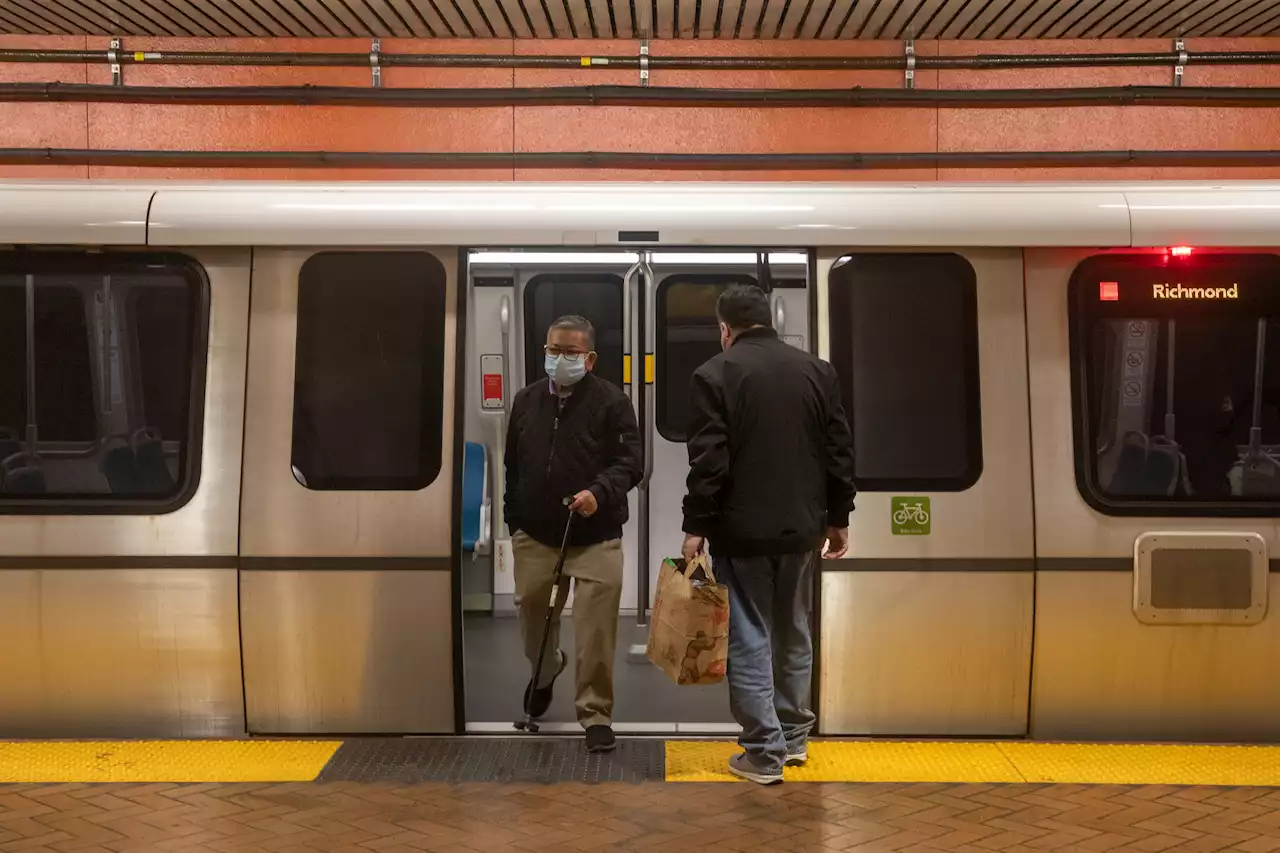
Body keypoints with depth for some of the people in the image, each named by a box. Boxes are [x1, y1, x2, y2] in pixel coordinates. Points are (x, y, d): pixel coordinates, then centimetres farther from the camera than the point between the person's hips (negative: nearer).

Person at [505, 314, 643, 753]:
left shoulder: (611, 401, -7)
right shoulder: (527, 399, 8)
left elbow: (629, 462, -11)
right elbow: (513, 465, 15)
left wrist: (599, 492, -28)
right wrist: (514, 520, 14)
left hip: (595, 538, -4)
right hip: (535, 535, 5)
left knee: (595, 631, -5)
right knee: (533, 617, 18)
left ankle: (595, 714, 10)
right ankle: (546, 671, 50)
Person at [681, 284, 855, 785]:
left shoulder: (714, 375, -8)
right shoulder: (817, 371, 6)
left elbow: (708, 462, -13)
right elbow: (840, 453, 7)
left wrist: (696, 527, -6)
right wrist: (838, 518, 14)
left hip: (742, 530, -5)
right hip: (801, 527, 5)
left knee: (749, 639, 2)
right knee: (793, 632, 18)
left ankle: (764, 753, 4)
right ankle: (793, 736, 28)